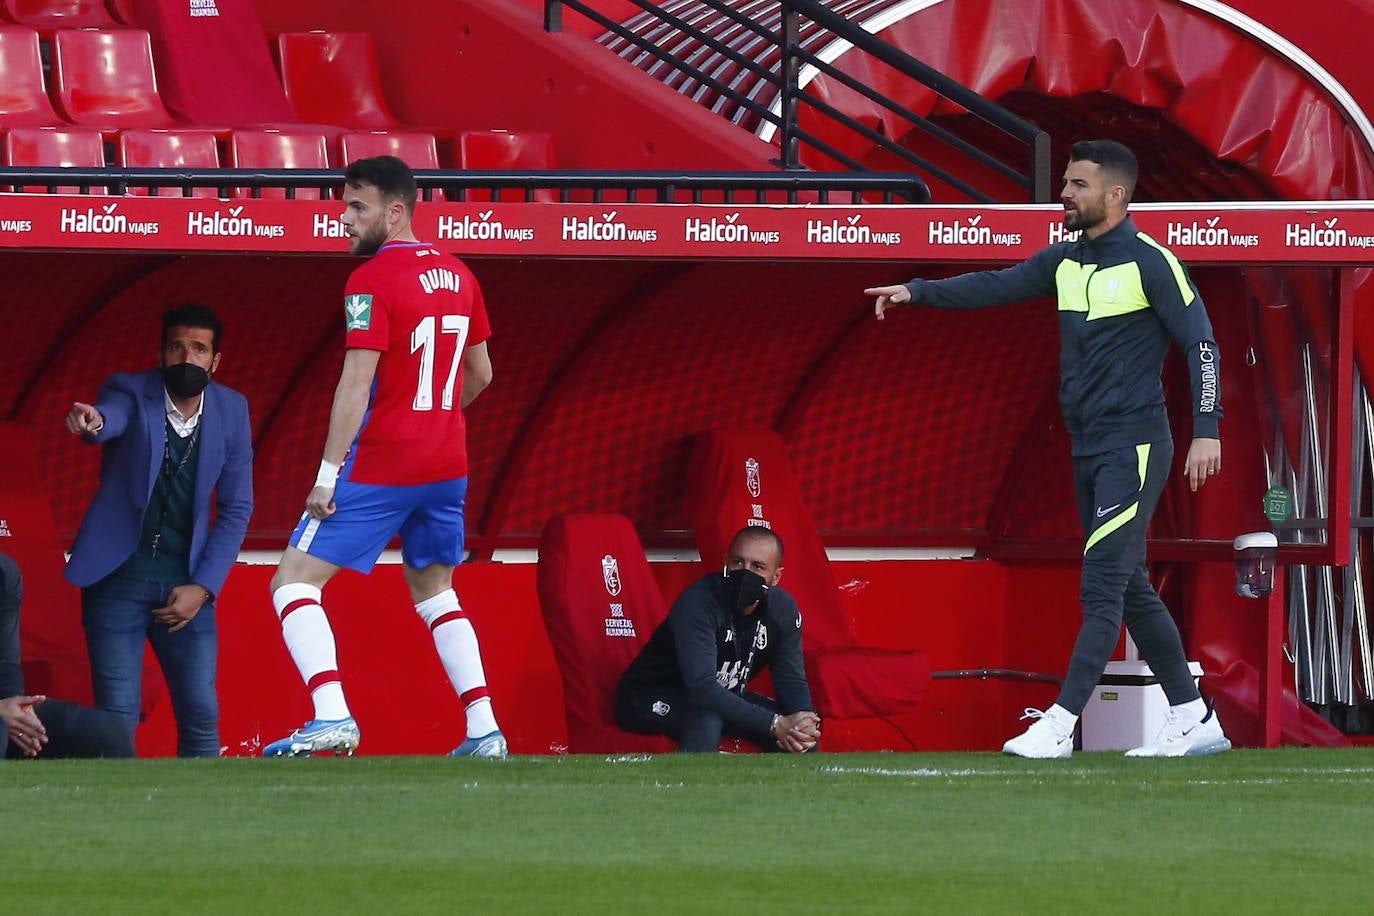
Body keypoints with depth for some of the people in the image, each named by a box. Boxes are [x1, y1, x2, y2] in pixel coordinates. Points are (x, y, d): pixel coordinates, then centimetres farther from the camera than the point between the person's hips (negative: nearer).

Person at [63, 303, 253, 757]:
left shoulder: (231, 411, 2)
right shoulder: (131, 392, -6)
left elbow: (236, 510, 5)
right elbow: (111, 416, -31)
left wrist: (202, 588, -4)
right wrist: (92, 421, -57)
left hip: (184, 586, 3)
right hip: (119, 578, -2)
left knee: (202, 717, 0)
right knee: (117, 719, -7)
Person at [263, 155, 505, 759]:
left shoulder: (372, 281, -13)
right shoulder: (457, 275, 10)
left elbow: (357, 384, -18)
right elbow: (480, 374, 18)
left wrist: (328, 475, -17)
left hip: (379, 465, -7)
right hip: (447, 463, 7)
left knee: (293, 582, -4)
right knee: (434, 590, 22)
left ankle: (332, 716, -22)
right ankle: (484, 730, 12)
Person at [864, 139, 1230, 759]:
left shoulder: (1150, 263, -10)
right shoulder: (1065, 262, 12)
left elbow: (1200, 342, -11)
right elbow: (996, 286, 8)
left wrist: (1207, 431, -17)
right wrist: (918, 292, -3)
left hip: (1134, 448, -8)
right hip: (1087, 449, 9)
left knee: (1102, 584, -12)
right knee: (1129, 590, 11)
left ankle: (1060, 725, -16)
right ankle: (1194, 719, 17)